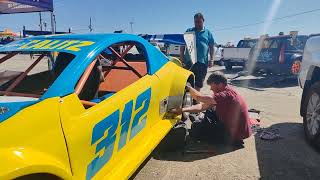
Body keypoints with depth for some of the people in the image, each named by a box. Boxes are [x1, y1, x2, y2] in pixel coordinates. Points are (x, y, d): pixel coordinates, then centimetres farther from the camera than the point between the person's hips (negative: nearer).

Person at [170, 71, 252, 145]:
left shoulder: (227, 94, -27)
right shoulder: (223, 93, 4)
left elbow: (199, 97, -32)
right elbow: (202, 106, 1)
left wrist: (188, 87, -14)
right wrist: (183, 110, -9)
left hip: (236, 133, -9)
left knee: (196, 127, -9)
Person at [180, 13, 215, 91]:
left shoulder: (208, 33, 13)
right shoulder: (189, 31, 12)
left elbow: (211, 47, 12)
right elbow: (182, 45, 11)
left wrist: (211, 59, 1)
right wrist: (181, 57, 1)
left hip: (202, 62, 1)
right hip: (189, 61, 0)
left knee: (198, 84, 7)